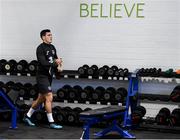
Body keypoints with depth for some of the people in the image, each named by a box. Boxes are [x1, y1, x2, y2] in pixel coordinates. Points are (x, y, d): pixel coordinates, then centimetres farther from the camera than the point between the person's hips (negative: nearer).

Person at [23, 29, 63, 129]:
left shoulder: (52, 48, 12)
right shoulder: (40, 48, -14)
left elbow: (55, 60, 15)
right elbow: (43, 63, -23)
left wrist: (58, 62, -7)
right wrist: (54, 63, -29)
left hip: (49, 76, 9)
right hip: (42, 76, -9)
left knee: (41, 99, 15)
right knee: (49, 97, -13)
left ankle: (27, 116, 30)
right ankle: (51, 122, -7)